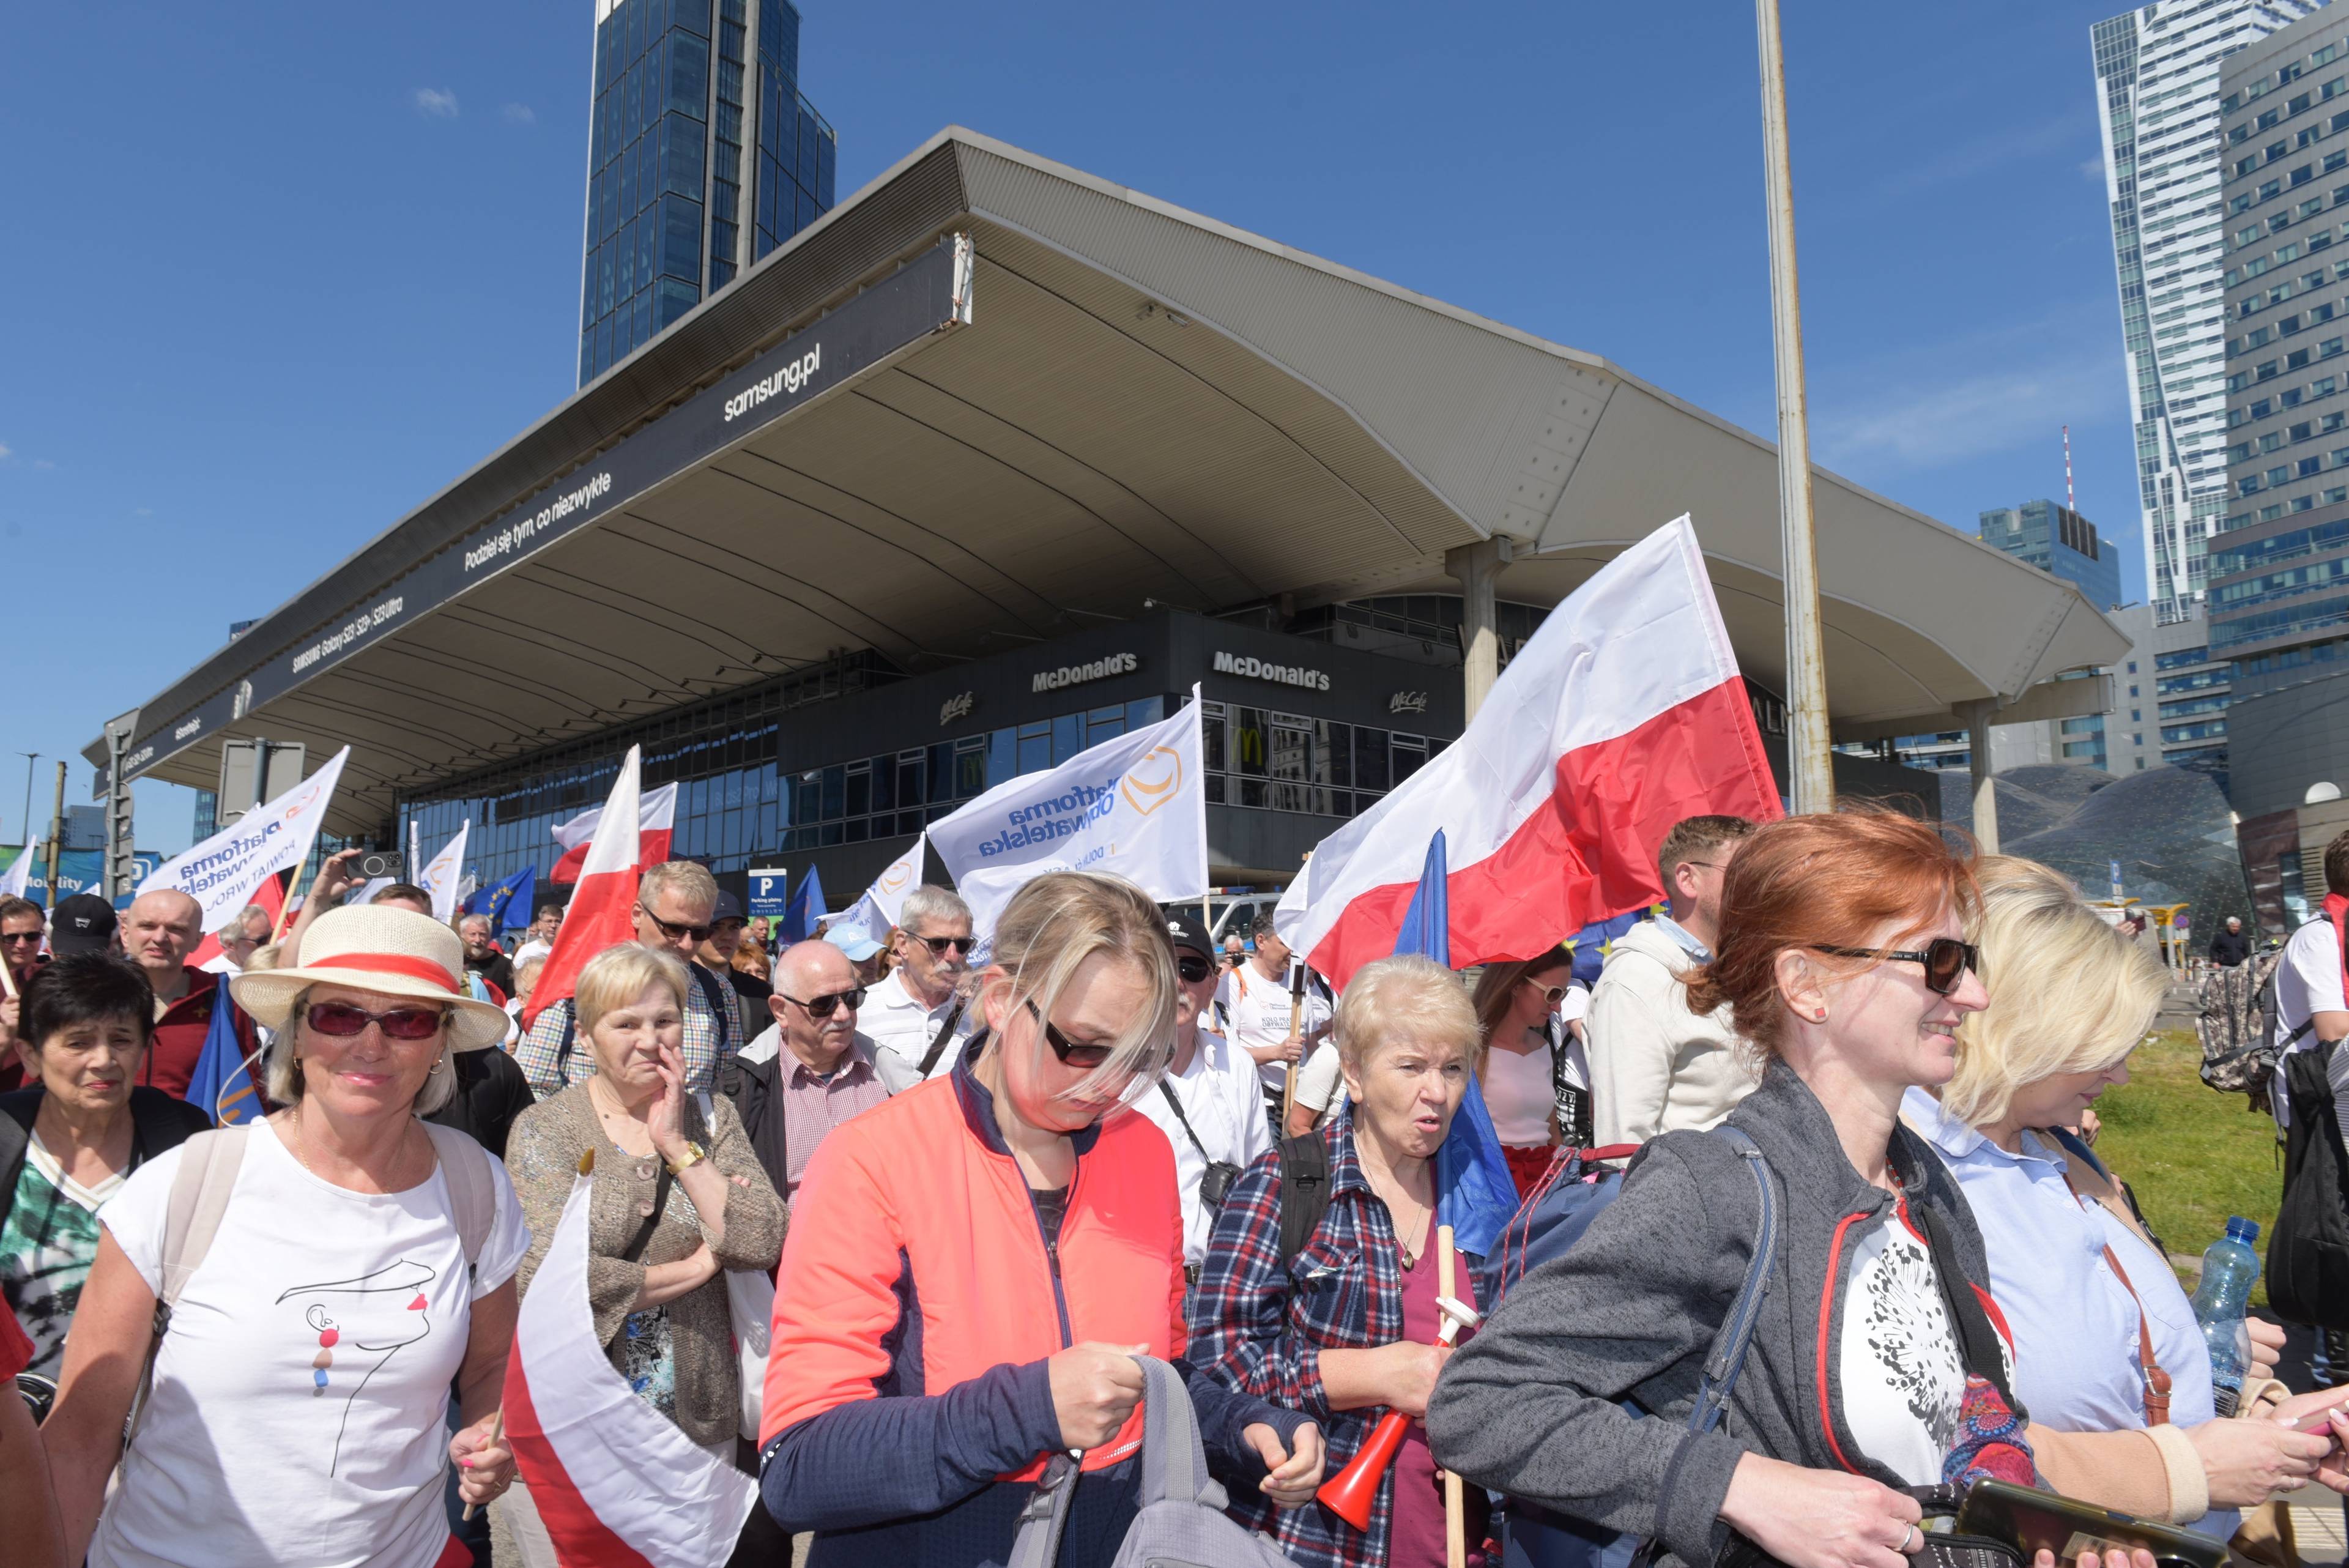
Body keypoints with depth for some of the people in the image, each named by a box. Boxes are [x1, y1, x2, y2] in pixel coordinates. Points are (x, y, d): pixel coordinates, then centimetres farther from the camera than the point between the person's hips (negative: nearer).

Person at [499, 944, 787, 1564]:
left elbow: (762, 1242, -10)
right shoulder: (546, 1129, -6)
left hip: (697, 1419, 3)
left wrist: (677, 1145, -14)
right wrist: (697, 1267, -12)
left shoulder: (710, 1118, 2)